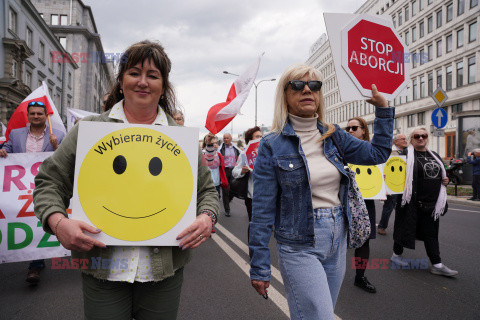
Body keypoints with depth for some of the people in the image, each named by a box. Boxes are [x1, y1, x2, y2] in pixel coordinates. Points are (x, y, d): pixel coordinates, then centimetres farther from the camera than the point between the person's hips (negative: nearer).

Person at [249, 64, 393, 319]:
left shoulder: (333, 136, 5)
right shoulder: (272, 145, -10)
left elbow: (378, 153, 14)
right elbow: (262, 211, -10)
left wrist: (383, 108, 6)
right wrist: (259, 268, -9)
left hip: (337, 241, 6)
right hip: (299, 247, -5)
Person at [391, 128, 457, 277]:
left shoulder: (434, 156, 16)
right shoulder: (406, 154, -6)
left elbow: (442, 173, 27)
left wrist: (445, 180, 7)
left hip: (431, 203, 6)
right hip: (411, 202, -6)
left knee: (431, 233, 9)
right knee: (405, 227, 5)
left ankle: (436, 264, 13)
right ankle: (396, 254, 24)